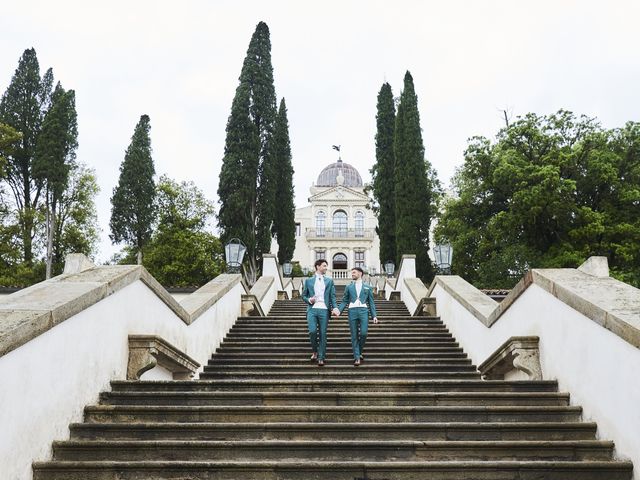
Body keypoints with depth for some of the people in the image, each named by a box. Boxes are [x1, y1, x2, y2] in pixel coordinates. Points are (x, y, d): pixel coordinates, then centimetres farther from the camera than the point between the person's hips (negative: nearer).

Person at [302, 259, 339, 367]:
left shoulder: (329, 281, 14)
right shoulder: (308, 281, 13)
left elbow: (333, 296, 8)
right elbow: (304, 295, 16)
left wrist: (335, 307, -9)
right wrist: (309, 300, -6)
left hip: (324, 310, 1)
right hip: (312, 309, -1)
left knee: (323, 334, -2)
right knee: (312, 331, -16)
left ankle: (321, 358, 4)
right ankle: (315, 351, 9)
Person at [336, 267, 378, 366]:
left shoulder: (368, 287, 15)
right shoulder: (349, 287, 16)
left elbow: (371, 302, 13)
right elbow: (345, 301, 13)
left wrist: (374, 315, 4)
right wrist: (339, 310, -4)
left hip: (363, 311, -1)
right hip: (352, 311, 1)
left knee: (363, 333, -12)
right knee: (354, 336, -2)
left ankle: (359, 352, 13)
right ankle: (357, 357, 2)